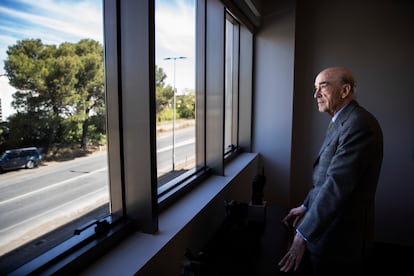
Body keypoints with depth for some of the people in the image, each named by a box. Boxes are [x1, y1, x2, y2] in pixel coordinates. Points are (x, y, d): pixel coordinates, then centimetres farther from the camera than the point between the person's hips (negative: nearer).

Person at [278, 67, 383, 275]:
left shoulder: (359, 124, -22)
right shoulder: (341, 122, 10)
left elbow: (336, 185, -28)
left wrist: (302, 236, -25)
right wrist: (306, 206, 12)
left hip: (339, 242, -9)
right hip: (326, 228, 9)